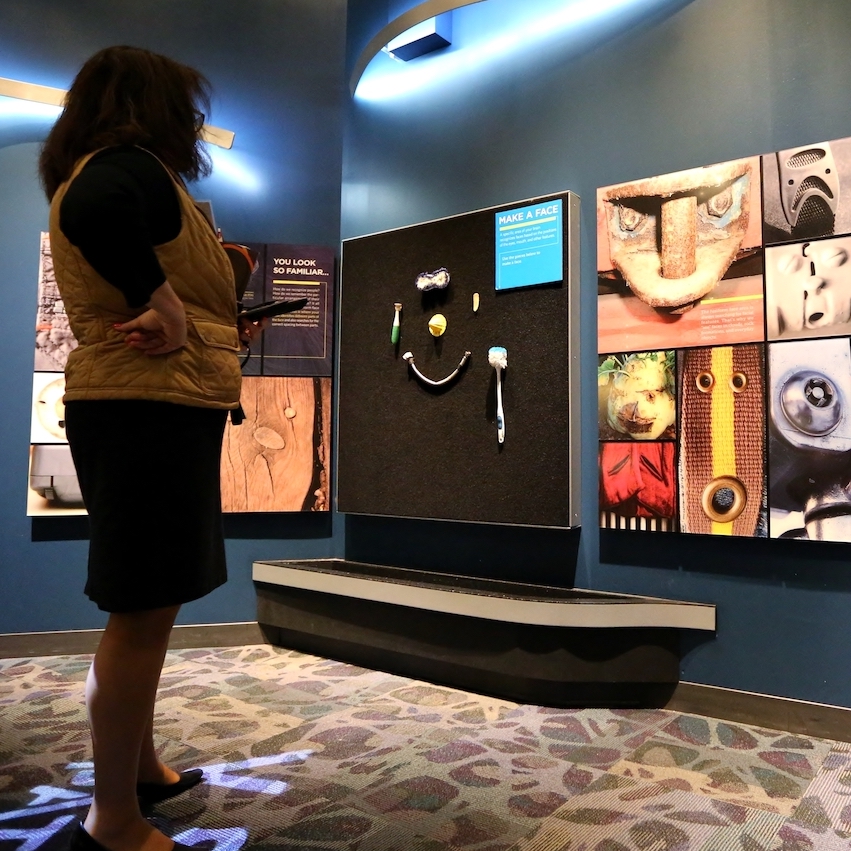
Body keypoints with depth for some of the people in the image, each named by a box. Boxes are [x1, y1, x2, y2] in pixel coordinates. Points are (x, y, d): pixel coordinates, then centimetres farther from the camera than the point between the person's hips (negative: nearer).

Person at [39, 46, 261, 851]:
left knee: (146, 604, 17)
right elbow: (93, 212, -31)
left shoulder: (99, 173, 23)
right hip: (151, 406, -10)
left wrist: (217, 329, 20)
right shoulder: (132, 166, -7)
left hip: (138, 406, 10)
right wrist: (167, 308, -21)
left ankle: (139, 767, 33)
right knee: (143, 610, -4)